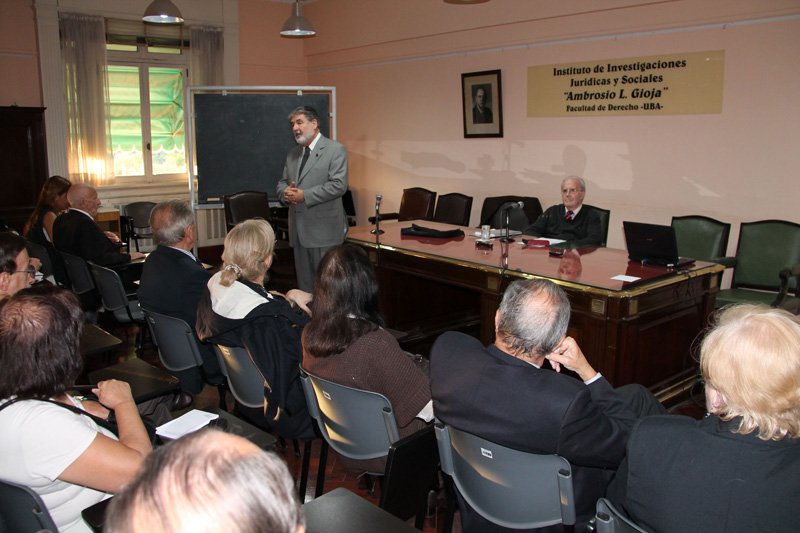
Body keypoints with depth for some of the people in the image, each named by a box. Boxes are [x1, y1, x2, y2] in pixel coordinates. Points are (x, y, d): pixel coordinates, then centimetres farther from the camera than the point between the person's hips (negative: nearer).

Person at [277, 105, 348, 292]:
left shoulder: (335, 150, -5)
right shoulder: (293, 153, 18)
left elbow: (339, 185, -16)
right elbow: (282, 182, 22)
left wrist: (304, 195, -19)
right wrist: (285, 192, -4)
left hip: (323, 229, -7)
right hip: (299, 230, 7)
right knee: (304, 282, 14)